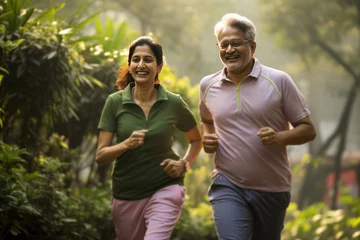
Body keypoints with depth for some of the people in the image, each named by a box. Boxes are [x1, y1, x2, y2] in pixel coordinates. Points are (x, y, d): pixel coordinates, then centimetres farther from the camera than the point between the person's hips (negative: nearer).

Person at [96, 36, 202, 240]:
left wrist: (184, 163, -6)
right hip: (126, 195, 2)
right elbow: (101, 156, -5)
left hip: (165, 189, -2)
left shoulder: (174, 103, -5)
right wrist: (126, 144, -23)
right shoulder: (115, 103, -5)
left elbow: (196, 140, 13)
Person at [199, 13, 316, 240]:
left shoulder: (279, 81, -6)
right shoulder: (208, 85, 3)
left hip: (272, 189, 0)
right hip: (227, 186, 0)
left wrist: (279, 137, -22)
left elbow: (308, 130, -3)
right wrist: (207, 138, 2)